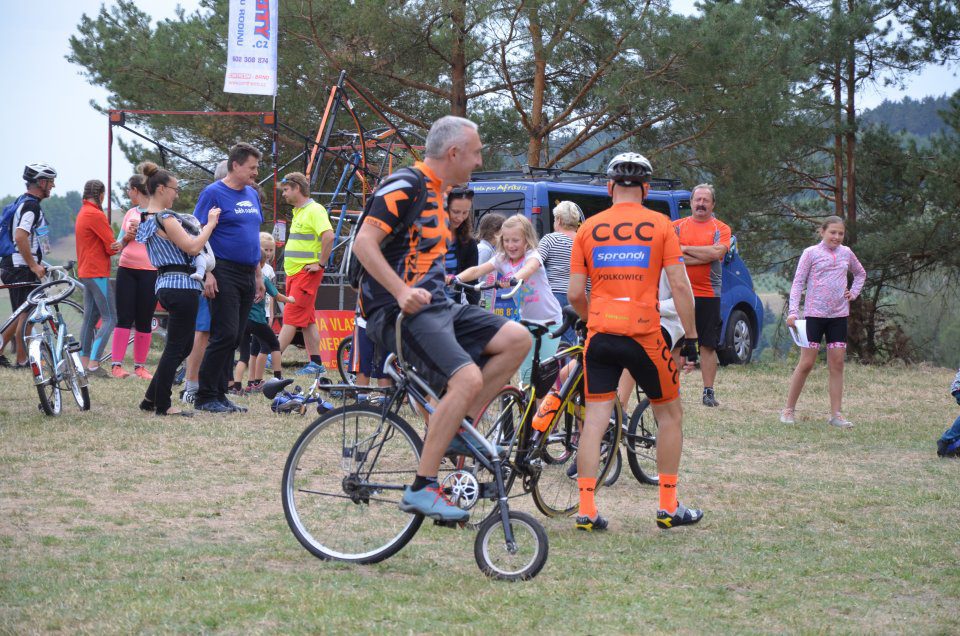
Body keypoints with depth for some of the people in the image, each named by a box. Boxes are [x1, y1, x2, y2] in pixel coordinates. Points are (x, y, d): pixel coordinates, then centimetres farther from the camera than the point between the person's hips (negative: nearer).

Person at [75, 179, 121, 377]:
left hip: (85, 272, 10)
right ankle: (93, 364, -17)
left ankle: (84, 362, 13)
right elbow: (111, 247, -15)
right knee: (109, 319, -10)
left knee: (90, 318, 13)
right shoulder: (96, 215, -15)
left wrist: (116, 245, -9)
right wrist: (121, 245, 6)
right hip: (97, 273, -10)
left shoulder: (82, 213, 16)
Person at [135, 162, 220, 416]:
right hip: (181, 285, -10)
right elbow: (192, 247, -20)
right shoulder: (165, 218, -14)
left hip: (165, 285, 10)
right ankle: (162, 405, -1)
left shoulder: (146, 219, 15)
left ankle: (151, 399, 20)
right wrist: (210, 223, -10)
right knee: (176, 347, -4)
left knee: (183, 345, 18)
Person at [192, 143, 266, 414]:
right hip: (224, 274, -7)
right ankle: (205, 397, -5)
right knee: (225, 335, -11)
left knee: (233, 338, 7)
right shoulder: (213, 193, -6)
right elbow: (199, 235, -10)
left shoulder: (252, 195, 17)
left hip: (247, 276, 7)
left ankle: (219, 395, 12)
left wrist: (258, 275, 21)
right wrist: (207, 273, -18)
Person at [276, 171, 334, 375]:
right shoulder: (298, 212, 18)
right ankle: (315, 363, 11)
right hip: (294, 272, 10)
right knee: (307, 320, 9)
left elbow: (328, 236, -25)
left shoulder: (314, 210, -12)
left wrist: (320, 264, -21)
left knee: (292, 317, -10)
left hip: (306, 272, -10)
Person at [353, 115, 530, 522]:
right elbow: (363, 242, -21)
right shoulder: (405, 187, -11)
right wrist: (401, 292, -29)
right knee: (468, 378, -26)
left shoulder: (435, 193, 19)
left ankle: (458, 431, 1)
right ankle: (421, 489, -22)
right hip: (398, 312, -9)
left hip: (432, 305, 10)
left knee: (516, 340, -4)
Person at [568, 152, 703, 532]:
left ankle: (586, 510, -2)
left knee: (595, 420, 4)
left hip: (600, 335, 2)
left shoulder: (588, 229, 5)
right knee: (670, 415, 15)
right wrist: (690, 339, 1)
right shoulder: (659, 226, 0)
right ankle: (669, 507, 15)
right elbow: (679, 286, -5)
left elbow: (575, 293, 4)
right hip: (644, 335, -2)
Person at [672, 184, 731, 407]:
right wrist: (704, 256, -12)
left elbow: (717, 252, -13)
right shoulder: (677, 226, 8)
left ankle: (708, 392, 5)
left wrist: (685, 249, -8)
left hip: (708, 295, -1)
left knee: (708, 346, 1)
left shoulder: (721, 229, 5)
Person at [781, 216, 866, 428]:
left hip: (839, 315, 4)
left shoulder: (846, 253, 10)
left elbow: (860, 273, 28)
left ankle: (835, 414, 6)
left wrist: (854, 292, 10)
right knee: (806, 363, -4)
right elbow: (798, 282, -4)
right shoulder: (811, 253, -2)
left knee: (837, 364, 2)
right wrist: (793, 311, -14)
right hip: (814, 314, -4)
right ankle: (789, 409, 6)